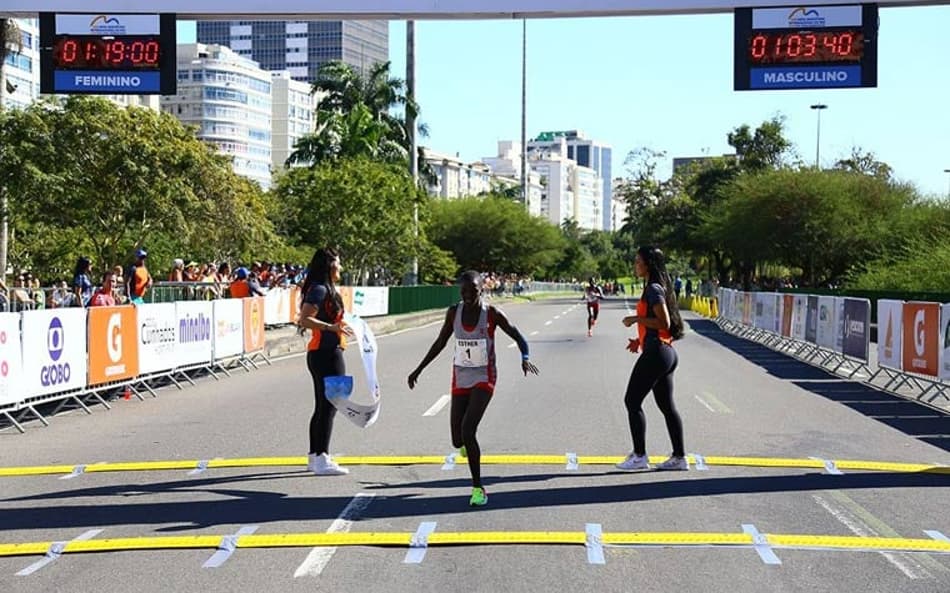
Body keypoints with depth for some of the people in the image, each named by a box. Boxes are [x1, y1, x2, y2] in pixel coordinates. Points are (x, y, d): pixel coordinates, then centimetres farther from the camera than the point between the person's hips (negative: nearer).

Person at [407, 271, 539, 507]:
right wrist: (418, 370, 13)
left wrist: (525, 358, -24)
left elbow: (518, 337, -3)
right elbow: (440, 343, 12)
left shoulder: (492, 314, -10)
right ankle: (466, 444, 44)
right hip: (460, 379, 4)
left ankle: (478, 487, -8)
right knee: (458, 440, 2)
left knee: (467, 430, -21)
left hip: (484, 379, -4)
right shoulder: (454, 312, 0)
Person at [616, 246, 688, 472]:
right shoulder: (655, 287, 16)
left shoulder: (654, 289, -14)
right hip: (665, 352, 10)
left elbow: (664, 322, -21)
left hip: (655, 352, -10)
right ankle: (679, 457, 15)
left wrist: (636, 319, -15)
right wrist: (640, 339, 17)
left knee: (632, 401, -3)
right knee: (667, 406, 12)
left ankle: (639, 456, -1)